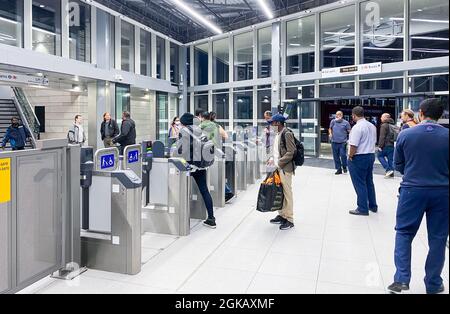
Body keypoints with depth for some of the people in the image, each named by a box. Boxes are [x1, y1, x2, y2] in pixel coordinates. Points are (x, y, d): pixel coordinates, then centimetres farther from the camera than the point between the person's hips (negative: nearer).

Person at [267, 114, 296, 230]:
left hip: (285, 168, -9)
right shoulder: (278, 134, 14)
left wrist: (279, 163, -19)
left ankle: (289, 219, 7)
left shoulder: (287, 134, -13)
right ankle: (282, 215, 27)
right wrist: (272, 158, 8)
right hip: (278, 168, 9)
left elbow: (291, 152, -19)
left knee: (287, 193, -1)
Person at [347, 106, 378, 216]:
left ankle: (363, 209, 6)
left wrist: (350, 156, -9)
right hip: (371, 155, 9)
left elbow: (353, 146, -23)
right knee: (369, 181, 18)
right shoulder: (372, 126, 8)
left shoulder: (357, 127, -19)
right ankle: (372, 206, 28)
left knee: (360, 183, 1)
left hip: (359, 158, -8)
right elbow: (374, 142, 13)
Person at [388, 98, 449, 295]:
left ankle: (402, 279, 6)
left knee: (403, 233, 13)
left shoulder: (405, 135, -6)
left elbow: (398, 165, 3)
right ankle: (433, 284, 24)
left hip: (412, 190, -1)